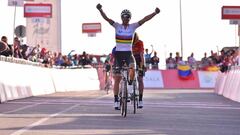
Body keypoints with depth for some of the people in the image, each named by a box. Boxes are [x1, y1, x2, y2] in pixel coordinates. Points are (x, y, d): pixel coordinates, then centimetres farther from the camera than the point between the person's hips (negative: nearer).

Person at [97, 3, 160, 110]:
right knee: (117, 79, 2)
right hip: (118, 53, 0)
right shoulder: (117, 26, -1)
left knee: (132, 70, -30)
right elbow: (106, 18, -13)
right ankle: (116, 101, 8)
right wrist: (100, 10, -29)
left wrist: (155, 13, -20)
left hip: (128, 53, 0)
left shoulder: (133, 26, 0)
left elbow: (144, 19, -9)